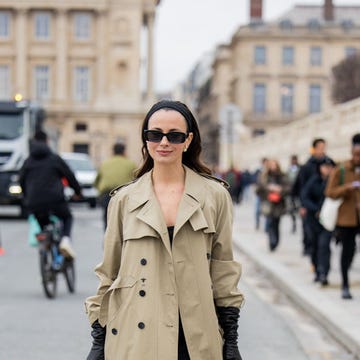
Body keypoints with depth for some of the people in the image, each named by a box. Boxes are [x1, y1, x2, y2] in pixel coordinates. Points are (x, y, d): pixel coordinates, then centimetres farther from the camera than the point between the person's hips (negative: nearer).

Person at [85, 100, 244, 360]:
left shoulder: (215, 196, 3)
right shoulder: (124, 199, 4)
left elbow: (223, 272, 7)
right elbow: (108, 273, 8)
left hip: (196, 339, 0)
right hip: (135, 339, 0)